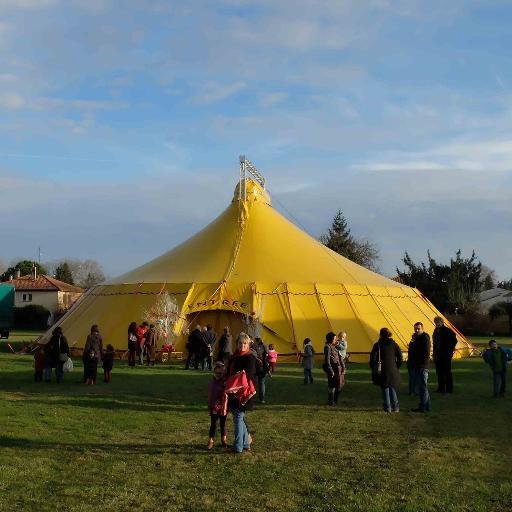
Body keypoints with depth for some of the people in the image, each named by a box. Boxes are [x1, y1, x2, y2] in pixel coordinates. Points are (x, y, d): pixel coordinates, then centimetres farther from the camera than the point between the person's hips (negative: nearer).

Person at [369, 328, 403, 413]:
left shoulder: (378, 345, -3)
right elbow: (400, 356, 0)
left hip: (382, 371, -2)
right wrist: (397, 366, 11)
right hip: (392, 370, 2)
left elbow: (373, 357, -6)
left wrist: (374, 369, 5)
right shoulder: (393, 344, 2)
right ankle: (395, 407, 12)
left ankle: (387, 407, 4)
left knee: (385, 389, 7)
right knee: (392, 388, 15)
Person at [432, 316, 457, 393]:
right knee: (440, 372, 10)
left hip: (446, 355, -7)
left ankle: (449, 389, 6)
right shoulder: (436, 331, 12)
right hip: (438, 355, 7)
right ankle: (441, 388, 17)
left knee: (447, 372, 0)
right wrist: (434, 354, 15)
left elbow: (454, 340, -10)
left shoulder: (447, 331, -10)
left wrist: (450, 350, -13)